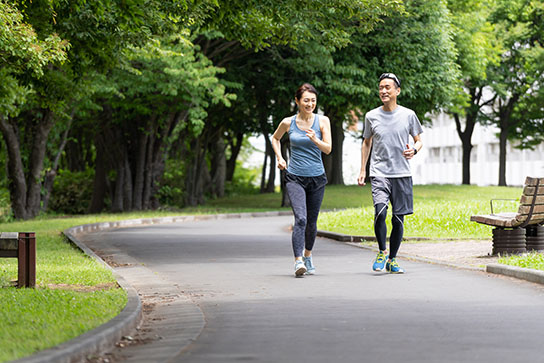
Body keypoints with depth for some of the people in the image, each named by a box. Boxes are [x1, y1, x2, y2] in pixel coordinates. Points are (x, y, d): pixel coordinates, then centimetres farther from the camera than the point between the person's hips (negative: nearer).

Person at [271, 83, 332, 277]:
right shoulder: (288, 122, 0)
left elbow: (328, 149, -7)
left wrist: (315, 140, -26)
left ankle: (307, 255, 37)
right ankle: (298, 262, -25)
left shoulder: (322, 121, -1)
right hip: (295, 178, -2)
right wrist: (279, 158, 8)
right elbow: (275, 138, 20)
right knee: (300, 218, -19)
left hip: (317, 178, 2)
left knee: (311, 221, 11)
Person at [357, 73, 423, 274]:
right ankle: (382, 252, 1)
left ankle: (392, 260, 17)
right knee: (380, 213, -19)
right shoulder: (371, 116, 6)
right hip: (379, 173, -1)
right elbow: (366, 144, 17)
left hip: (402, 174, 1)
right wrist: (362, 171, 11)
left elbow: (419, 140, 13)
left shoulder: (408, 115, 3)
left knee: (398, 219, 3)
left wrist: (414, 149, -11)